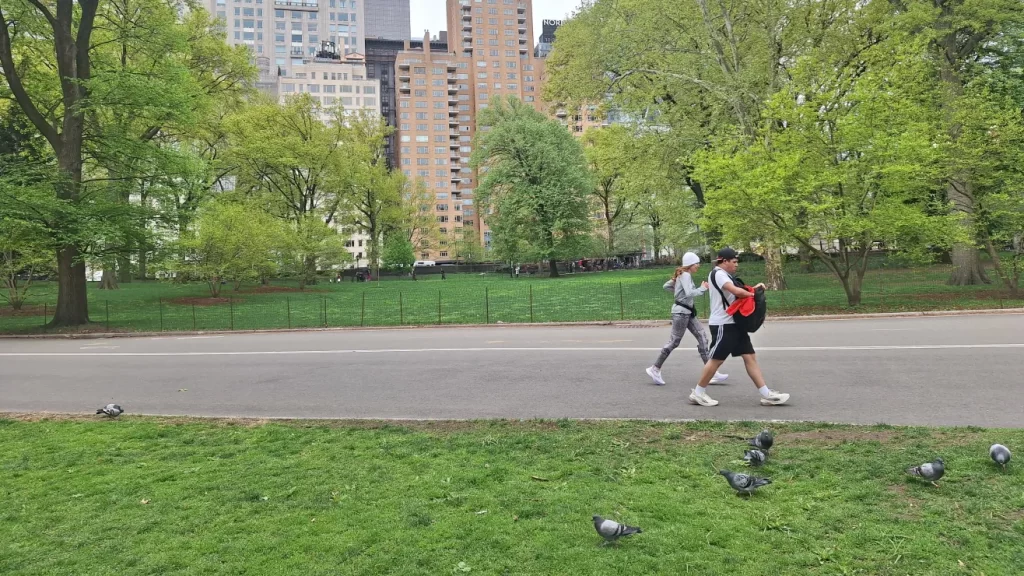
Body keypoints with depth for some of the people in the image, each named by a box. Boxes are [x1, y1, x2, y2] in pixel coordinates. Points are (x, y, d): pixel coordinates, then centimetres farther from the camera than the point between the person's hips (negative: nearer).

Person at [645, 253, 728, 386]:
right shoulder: (685, 275, -13)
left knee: (702, 338, 4)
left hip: (688, 312, 10)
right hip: (681, 312, -10)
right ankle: (655, 369, 7)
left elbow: (666, 286, 20)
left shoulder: (682, 275, 15)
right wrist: (703, 288, -13)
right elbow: (689, 293, -26)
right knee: (674, 341, -4)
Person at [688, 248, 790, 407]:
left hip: (733, 323, 10)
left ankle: (766, 394, 7)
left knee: (750, 357, 6)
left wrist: (753, 289, -2)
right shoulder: (718, 274, -14)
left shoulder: (725, 275, 19)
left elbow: (736, 293, 13)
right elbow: (736, 291, -25)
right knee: (716, 359, -2)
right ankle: (698, 393, 10)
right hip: (722, 325, -10)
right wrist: (753, 294, -7)